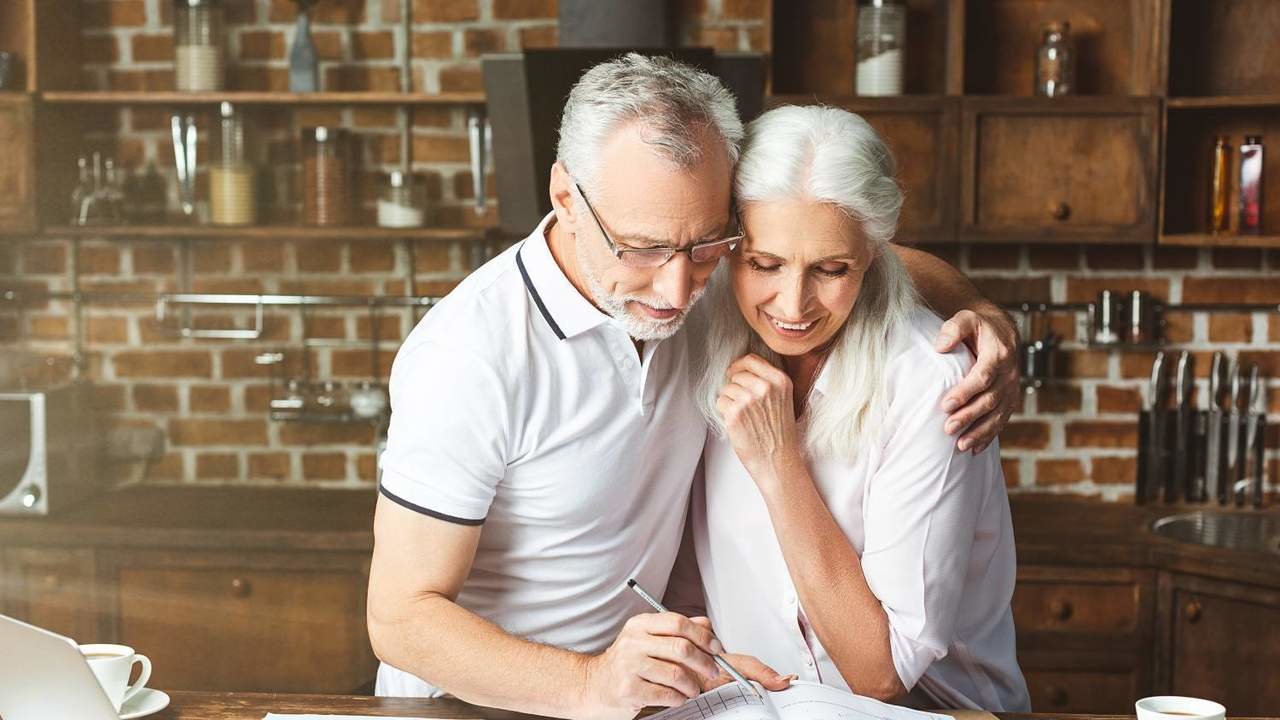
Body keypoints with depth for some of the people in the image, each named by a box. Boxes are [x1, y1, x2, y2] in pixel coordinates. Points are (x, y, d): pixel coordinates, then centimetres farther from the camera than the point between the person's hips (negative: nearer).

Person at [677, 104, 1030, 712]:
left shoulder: (927, 382, -19)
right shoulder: (713, 343, -4)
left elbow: (884, 673, -18)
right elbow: (687, 572, 7)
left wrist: (777, 463, -22)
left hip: (935, 708, -3)